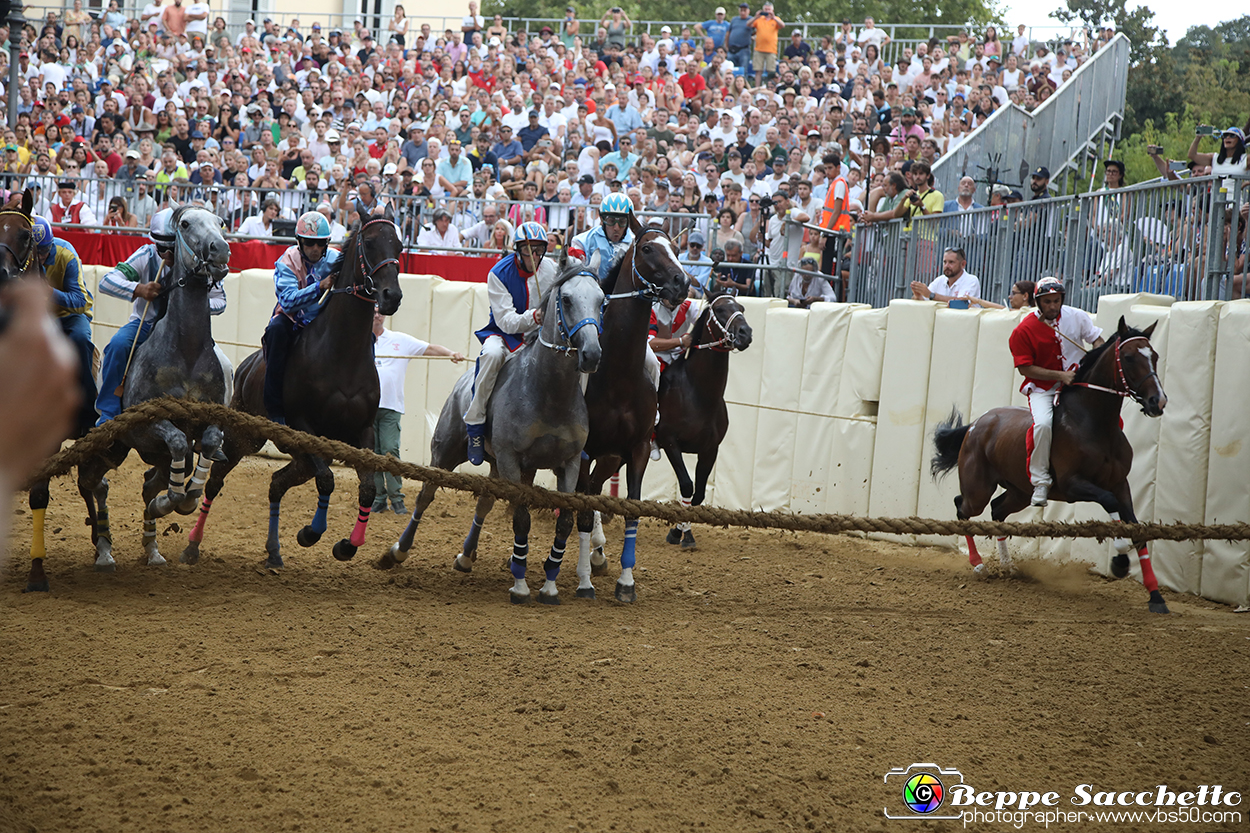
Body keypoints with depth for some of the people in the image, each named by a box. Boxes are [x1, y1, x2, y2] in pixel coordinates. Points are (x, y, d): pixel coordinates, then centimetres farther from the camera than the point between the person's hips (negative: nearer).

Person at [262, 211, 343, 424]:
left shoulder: (335, 259, -4)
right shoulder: (287, 262, -13)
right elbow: (288, 300, -26)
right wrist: (320, 287, -38)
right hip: (293, 321, -3)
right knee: (277, 329, -36)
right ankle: (275, 411, -35)